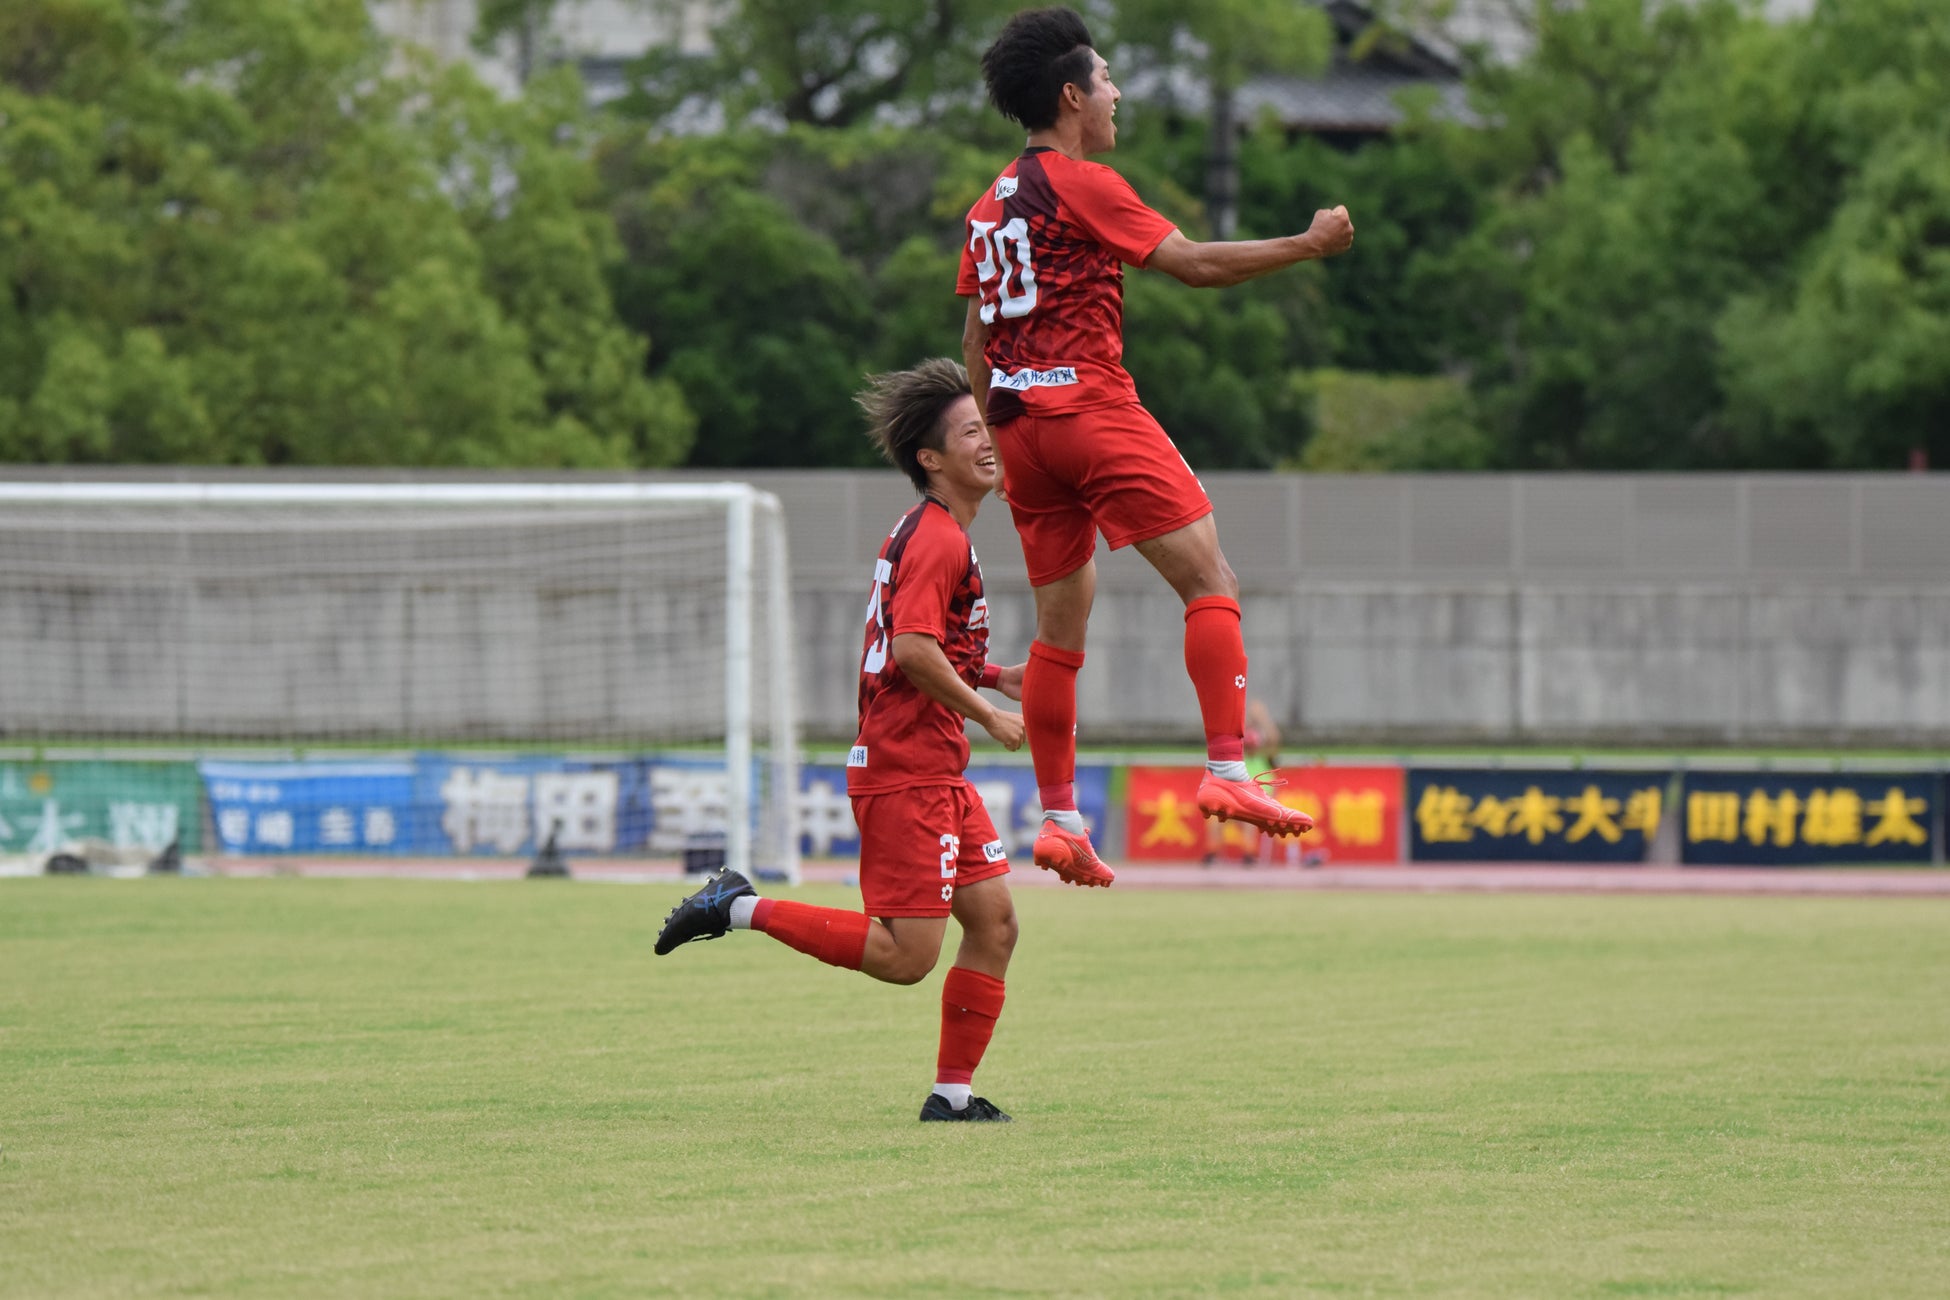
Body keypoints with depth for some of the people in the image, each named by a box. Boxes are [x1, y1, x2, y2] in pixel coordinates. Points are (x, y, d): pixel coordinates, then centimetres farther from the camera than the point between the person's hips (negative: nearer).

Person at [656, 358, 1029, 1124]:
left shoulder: (928, 534, 18)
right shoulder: (937, 539, -14)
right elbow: (913, 649, -26)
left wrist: (995, 677, 16)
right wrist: (987, 714, -15)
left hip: (937, 773, 10)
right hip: (907, 772, -10)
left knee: (994, 923, 7)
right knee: (906, 956, -11)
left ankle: (953, 1093, 11)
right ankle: (742, 909, -4)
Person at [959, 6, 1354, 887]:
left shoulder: (988, 209, 17)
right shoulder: (1082, 185, -7)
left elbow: (974, 339, 20)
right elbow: (1195, 264, -10)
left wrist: (995, 450, 25)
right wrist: (1308, 246, -1)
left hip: (1020, 423, 8)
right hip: (1090, 408, -8)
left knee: (1061, 628, 11)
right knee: (1210, 583, -7)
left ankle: (1058, 820, 9)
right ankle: (1227, 771, -19)